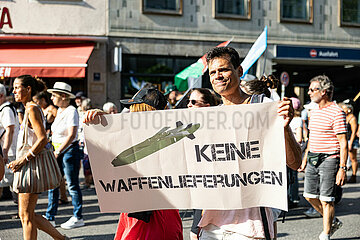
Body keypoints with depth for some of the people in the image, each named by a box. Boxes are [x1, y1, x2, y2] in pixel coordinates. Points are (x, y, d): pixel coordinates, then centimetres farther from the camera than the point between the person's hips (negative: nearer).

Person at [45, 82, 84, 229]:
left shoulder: (71, 111, -13)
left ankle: (78, 218, 9)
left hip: (69, 150, -9)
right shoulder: (59, 110, 12)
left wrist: (58, 152, -20)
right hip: (58, 151, 9)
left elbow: (71, 135, -20)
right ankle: (50, 218, 16)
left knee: (72, 185, -1)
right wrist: (55, 151, 13)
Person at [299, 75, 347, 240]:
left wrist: (342, 168, -18)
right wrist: (305, 158, 21)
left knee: (326, 200, -4)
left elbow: (343, 143, -14)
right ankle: (333, 222, 30)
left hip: (329, 160, -8)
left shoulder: (337, 113, -12)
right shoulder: (314, 112, 14)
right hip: (313, 160, 8)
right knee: (309, 196, 11)